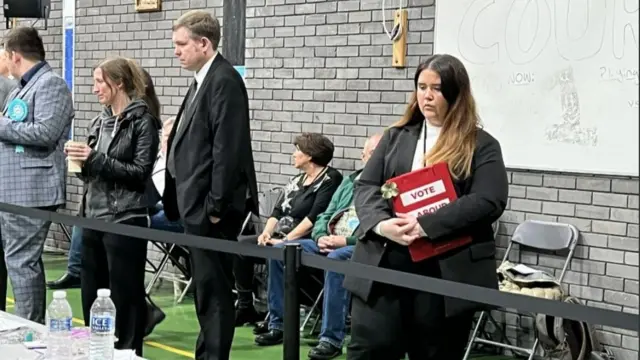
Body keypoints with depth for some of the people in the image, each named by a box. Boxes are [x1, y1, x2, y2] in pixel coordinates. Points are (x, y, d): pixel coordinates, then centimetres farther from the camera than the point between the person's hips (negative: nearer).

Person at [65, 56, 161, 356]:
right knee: (91, 296, 12)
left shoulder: (142, 121, -7)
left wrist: (95, 159, -17)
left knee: (125, 297, 0)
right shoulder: (101, 121, 14)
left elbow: (140, 173, -13)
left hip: (125, 221, -7)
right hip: (93, 218, 7)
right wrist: (81, 161, -1)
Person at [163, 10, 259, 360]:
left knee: (213, 289, -3)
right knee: (205, 288, 17)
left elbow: (227, 148, -21)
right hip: (197, 204, 10)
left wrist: (216, 205, -20)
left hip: (210, 207, -10)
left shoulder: (224, 81, -15)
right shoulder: (202, 81, 15)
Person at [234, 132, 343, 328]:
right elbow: (278, 210, 17)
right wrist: (267, 232, -3)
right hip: (279, 238, 8)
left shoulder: (329, 179, -7)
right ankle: (245, 307, -2)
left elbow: (314, 217, -17)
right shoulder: (296, 180, 20)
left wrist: (285, 240, -20)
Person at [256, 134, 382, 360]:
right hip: (329, 242, 8)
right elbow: (326, 216, 21)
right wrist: (321, 237, -1)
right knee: (280, 251, -6)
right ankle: (277, 325, 0)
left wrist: (346, 240, -20)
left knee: (335, 259, -39)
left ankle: (332, 339, -34)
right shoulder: (349, 181, 23)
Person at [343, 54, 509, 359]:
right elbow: (366, 186, 8)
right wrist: (381, 223, -14)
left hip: (445, 273, -3)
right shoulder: (396, 137, 16)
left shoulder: (481, 145, 3)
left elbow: (488, 202, -11)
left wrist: (425, 225, -20)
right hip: (384, 266, 3)